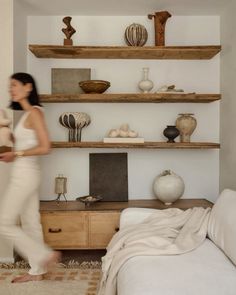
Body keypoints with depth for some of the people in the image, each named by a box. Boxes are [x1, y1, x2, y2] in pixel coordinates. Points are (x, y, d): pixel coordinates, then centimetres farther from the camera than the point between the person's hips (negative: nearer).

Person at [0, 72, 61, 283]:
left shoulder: (34, 112, -14)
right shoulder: (28, 114, 14)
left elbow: (45, 147, -20)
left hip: (25, 175, -9)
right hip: (27, 174, 9)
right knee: (30, 224, 13)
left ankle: (46, 255, 4)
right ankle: (37, 271, 23)